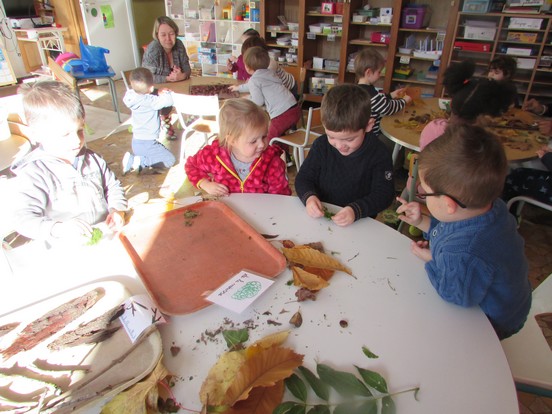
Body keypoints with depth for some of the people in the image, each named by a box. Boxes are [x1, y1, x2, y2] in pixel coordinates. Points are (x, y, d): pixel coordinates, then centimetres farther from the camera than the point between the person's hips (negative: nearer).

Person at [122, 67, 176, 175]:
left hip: (136, 142, 8)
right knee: (170, 160, 0)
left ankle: (132, 160, 7)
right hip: (147, 144, -8)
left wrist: (160, 93, 3)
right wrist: (165, 93, -6)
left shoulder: (133, 97, 0)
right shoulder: (149, 101, -23)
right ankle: (141, 162, -11)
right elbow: (169, 101, -27)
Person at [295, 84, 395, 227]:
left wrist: (356, 210, -26)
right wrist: (309, 197, -18)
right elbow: (304, 178, 3)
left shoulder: (379, 153, -9)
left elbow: (383, 194, -10)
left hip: (360, 223, -2)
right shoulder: (321, 145, -3)